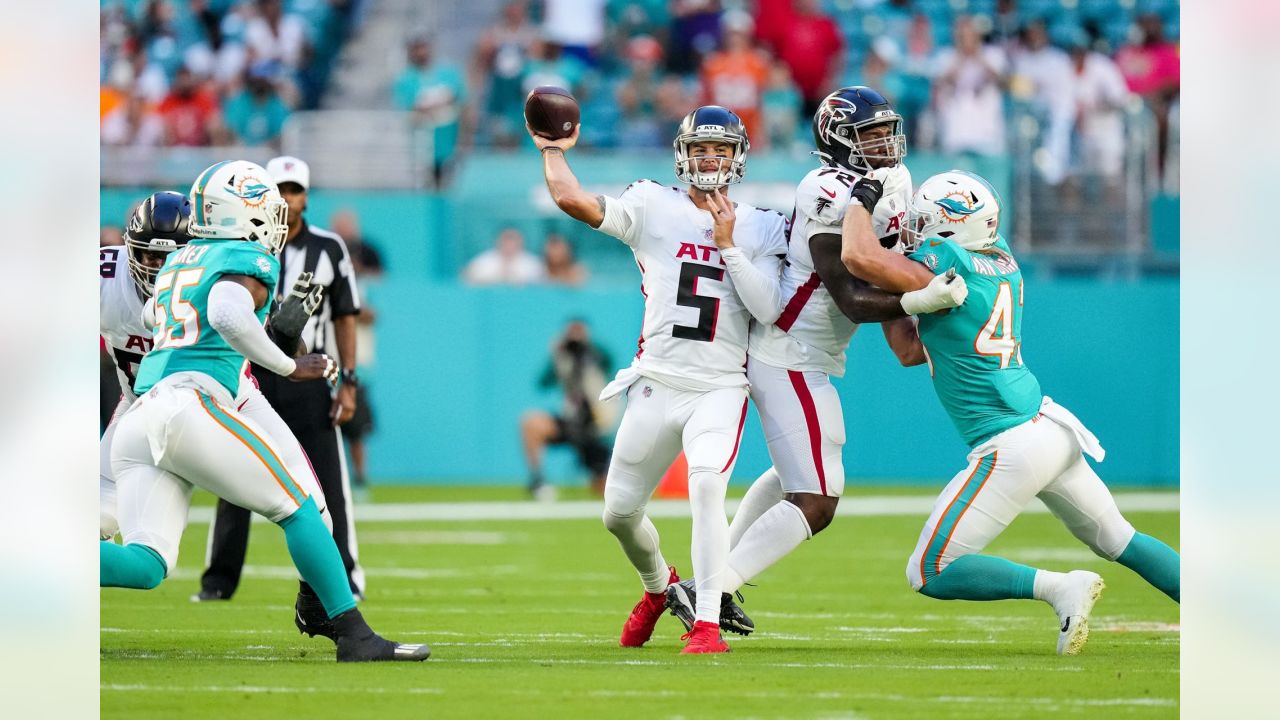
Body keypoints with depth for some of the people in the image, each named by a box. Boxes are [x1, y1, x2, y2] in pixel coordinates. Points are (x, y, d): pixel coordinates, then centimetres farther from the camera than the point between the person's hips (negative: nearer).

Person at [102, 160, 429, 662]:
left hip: (137, 421, 7)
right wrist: (291, 367, -9)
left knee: (146, 565, 0)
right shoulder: (247, 261, 2)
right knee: (296, 509, 6)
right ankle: (354, 636, 1)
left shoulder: (178, 262, 26)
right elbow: (227, 315, -20)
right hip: (190, 404, -7)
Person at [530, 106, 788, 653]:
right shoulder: (654, 207, 2)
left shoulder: (760, 228, 6)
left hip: (720, 388, -2)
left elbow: (768, 310, -7)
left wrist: (728, 244, -9)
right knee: (619, 511, 9)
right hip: (657, 384, 2)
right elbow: (572, 200, -11)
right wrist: (553, 150, -1)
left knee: (706, 487, -26)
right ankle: (657, 586, 41)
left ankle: (707, 622, -23)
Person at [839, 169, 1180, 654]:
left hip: (1013, 449, -9)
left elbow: (859, 257, -21)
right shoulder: (1001, 263, 10)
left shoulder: (948, 264, -14)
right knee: (1120, 542, 25)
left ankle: (1061, 589, -15)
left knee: (930, 574, -4)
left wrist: (863, 201, -4)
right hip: (1054, 428, 9)